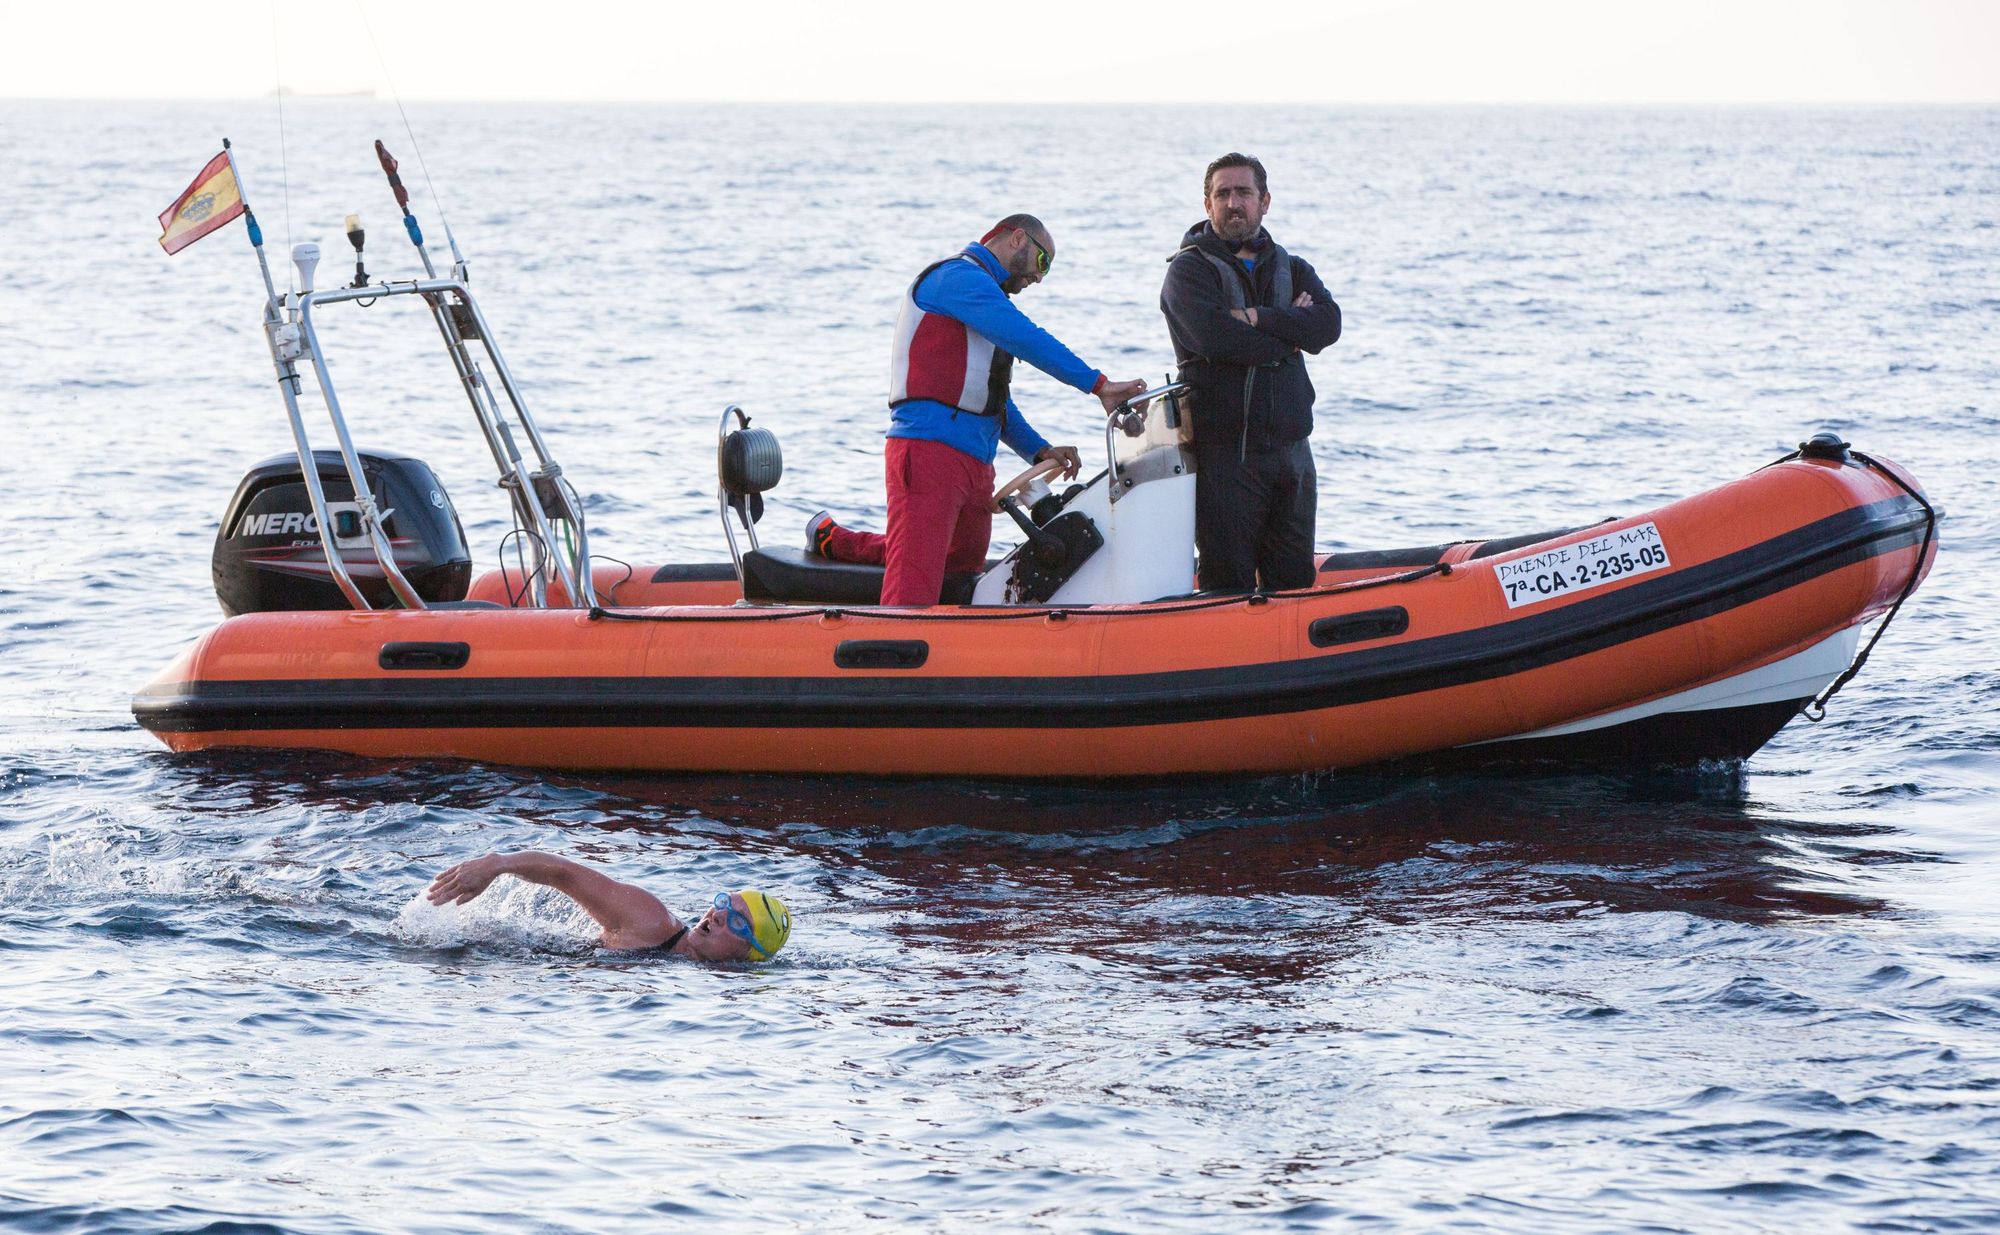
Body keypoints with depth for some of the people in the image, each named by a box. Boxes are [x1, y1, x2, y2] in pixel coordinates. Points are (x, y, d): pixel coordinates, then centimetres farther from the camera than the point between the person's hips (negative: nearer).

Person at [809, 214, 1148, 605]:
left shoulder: (988, 293, 29)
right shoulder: (958, 276, -4)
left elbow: (994, 400, 29)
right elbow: (1025, 338, -16)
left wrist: (1039, 450, 14)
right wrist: (1098, 384, -17)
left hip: (976, 467, 10)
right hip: (929, 451, -10)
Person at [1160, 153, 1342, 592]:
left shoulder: (1293, 270, 16)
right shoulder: (1189, 269, 1)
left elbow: (1328, 324, -4)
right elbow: (1213, 337, -18)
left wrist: (1258, 317, -15)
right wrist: (1288, 335, -6)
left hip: (1291, 451, 5)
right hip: (1224, 452, -5)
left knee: (1296, 581, 6)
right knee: (1228, 586, -4)